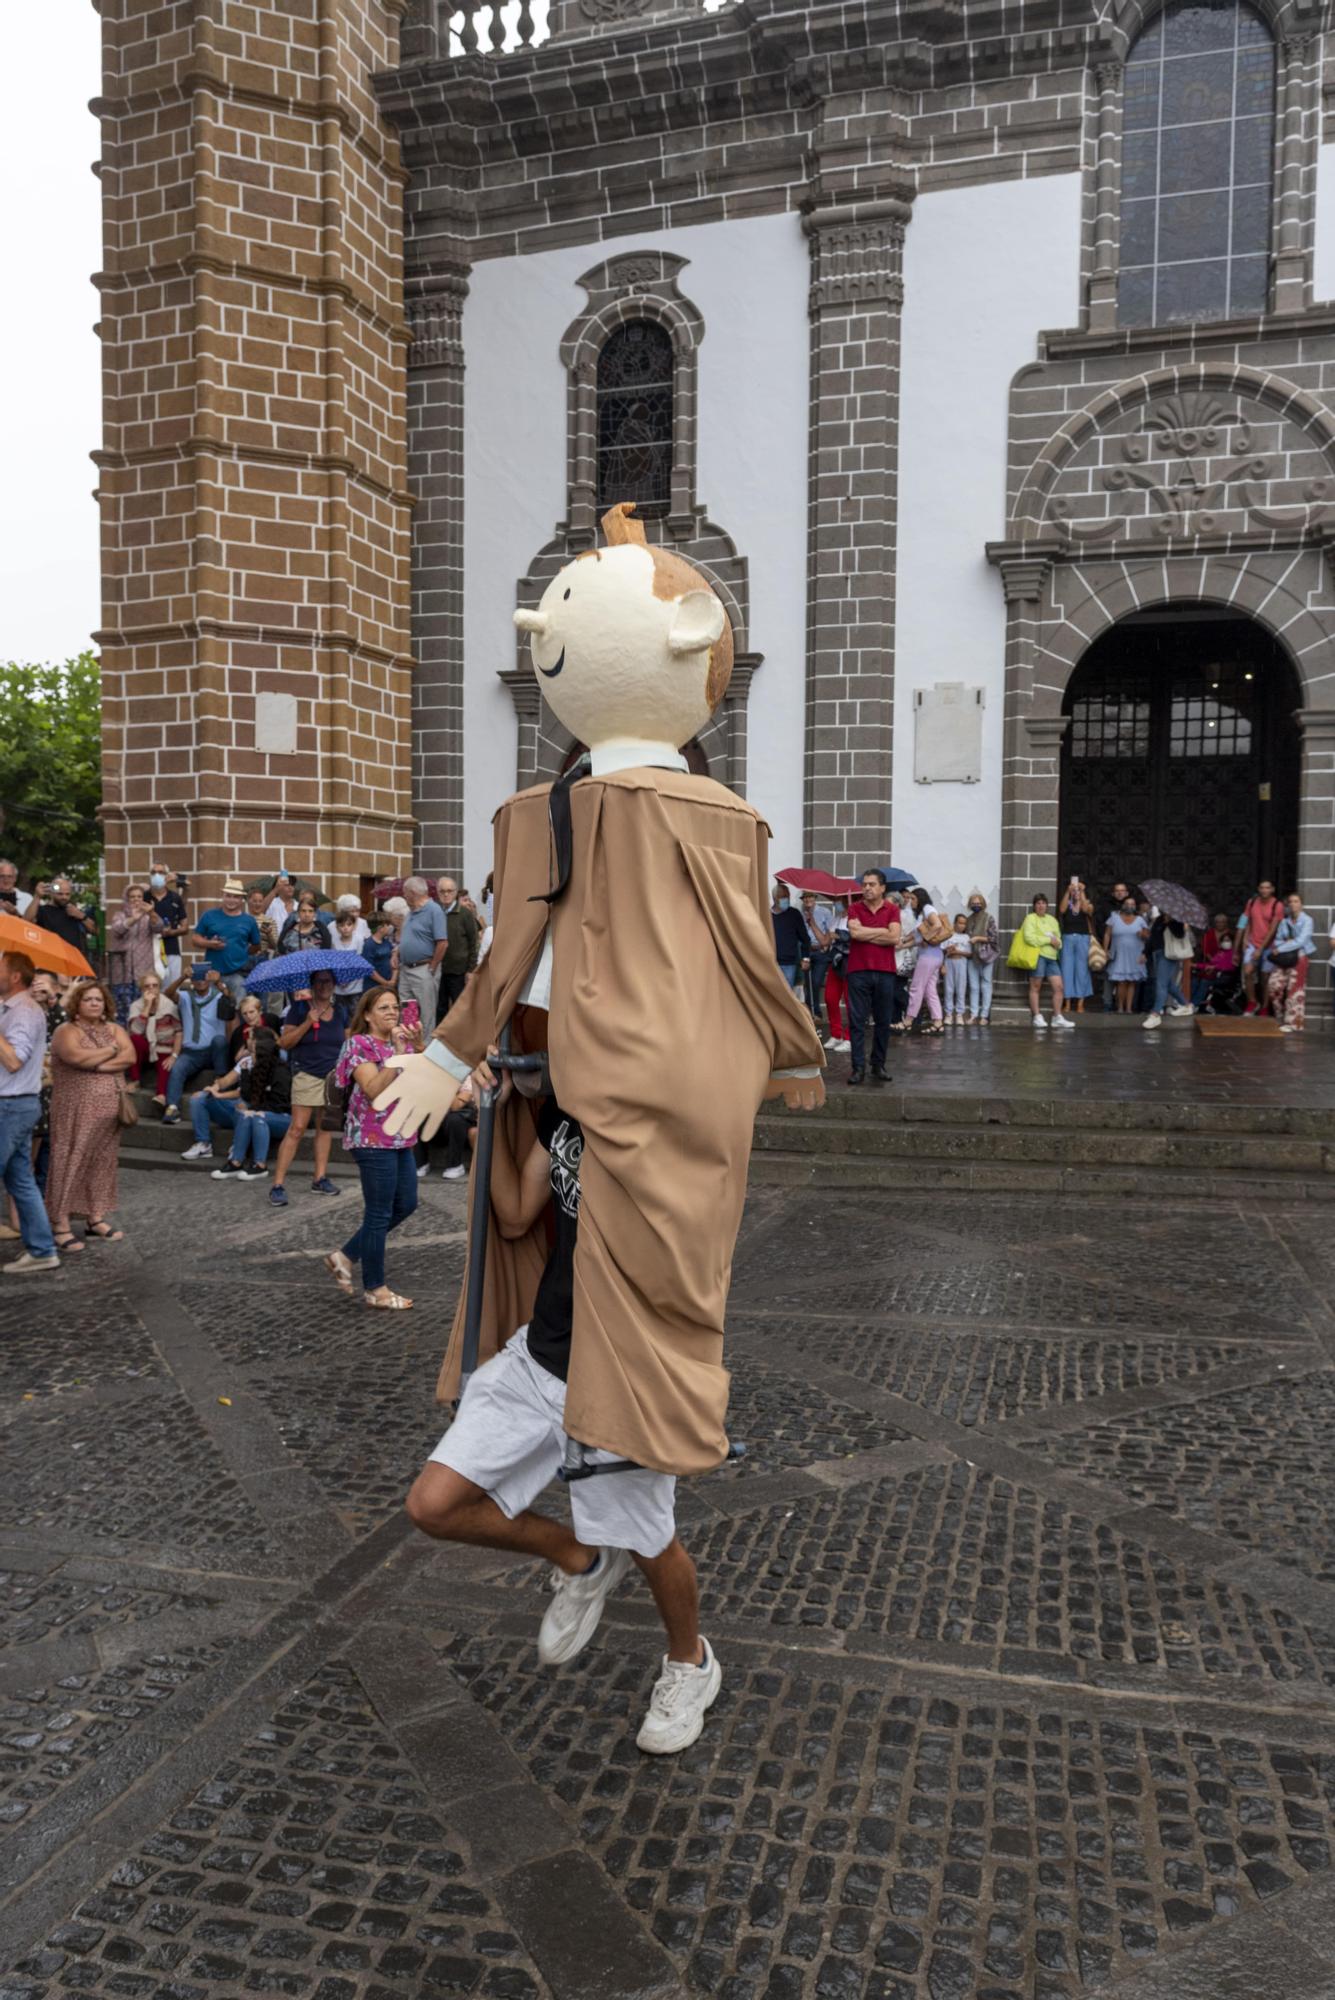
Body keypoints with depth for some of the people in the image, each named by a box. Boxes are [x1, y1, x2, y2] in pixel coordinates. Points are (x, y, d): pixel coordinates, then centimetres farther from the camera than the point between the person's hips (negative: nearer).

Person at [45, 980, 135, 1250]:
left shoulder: (114, 1029, 12)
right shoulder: (66, 1031, -5)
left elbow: (130, 1056, -3)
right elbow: (77, 1057, -24)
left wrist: (98, 1064, -16)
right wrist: (112, 1050, -10)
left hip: (108, 1110, 6)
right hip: (76, 1111, -6)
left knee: (103, 1162, 9)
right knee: (70, 1163, -5)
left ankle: (96, 1219, 17)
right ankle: (60, 1225, -2)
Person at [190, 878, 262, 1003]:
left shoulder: (249, 920, 5)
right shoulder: (210, 916, 3)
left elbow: (256, 946, 14)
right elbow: (194, 938, 5)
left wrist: (241, 953, 4)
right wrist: (209, 944, -12)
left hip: (238, 974, 0)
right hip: (212, 972, 0)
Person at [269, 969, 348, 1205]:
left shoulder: (340, 1011, 11)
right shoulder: (299, 1008, -3)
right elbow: (284, 1043, -8)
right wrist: (308, 1023, -18)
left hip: (335, 1076, 5)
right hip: (307, 1076, -5)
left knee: (325, 1127, 7)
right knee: (297, 1128, -9)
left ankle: (320, 1179, 15)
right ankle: (278, 1184, -6)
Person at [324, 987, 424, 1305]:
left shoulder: (402, 1041, 12)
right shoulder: (360, 1044, -9)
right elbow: (375, 1089, -23)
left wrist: (419, 1047, -13)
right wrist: (398, 1053, -25)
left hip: (400, 1137, 8)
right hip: (373, 1138, -8)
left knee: (405, 1204, 13)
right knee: (380, 1213, -1)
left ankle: (346, 1255, 25)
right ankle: (375, 1289, 11)